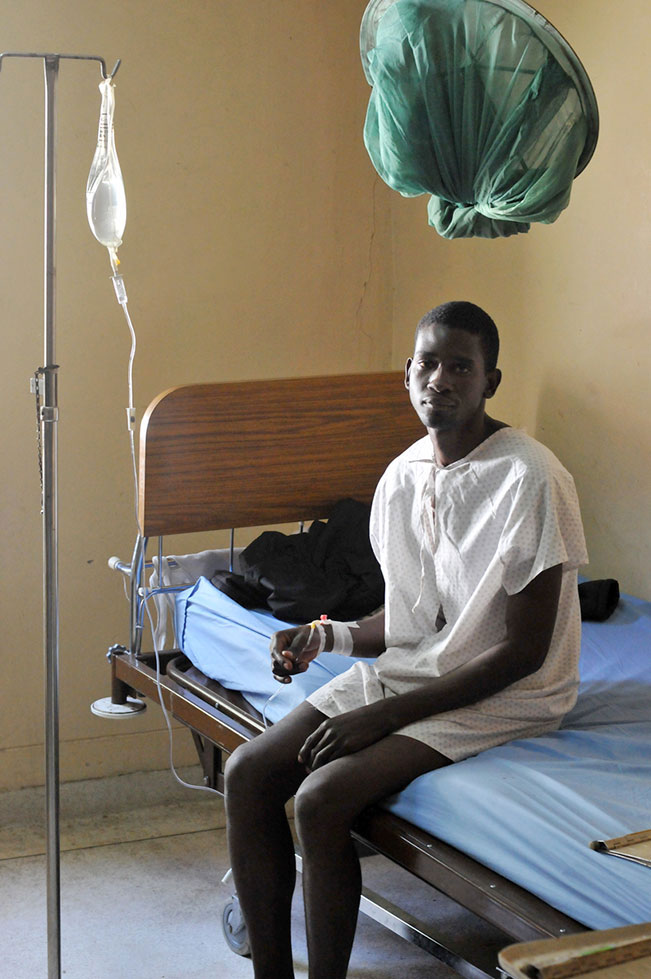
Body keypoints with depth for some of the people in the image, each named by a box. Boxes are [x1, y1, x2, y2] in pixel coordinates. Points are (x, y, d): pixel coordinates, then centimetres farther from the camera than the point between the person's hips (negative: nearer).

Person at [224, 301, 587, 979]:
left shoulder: (530, 480, -18)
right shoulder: (402, 477, 6)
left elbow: (524, 652, -18)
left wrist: (386, 715, -20)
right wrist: (329, 636, -5)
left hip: (501, 696, -7)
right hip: (408, 669, 8)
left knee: (321, 798, -25)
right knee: (247, 773, -7)